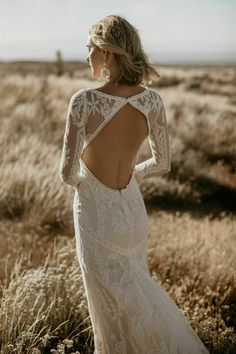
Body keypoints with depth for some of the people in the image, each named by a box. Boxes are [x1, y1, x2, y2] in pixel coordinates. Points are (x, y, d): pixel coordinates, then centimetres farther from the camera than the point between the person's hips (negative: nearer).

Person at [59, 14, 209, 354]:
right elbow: (162, 163, 2)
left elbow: (67, 171, -22)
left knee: (114, 305, 14)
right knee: (133, 290, 25)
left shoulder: (84, 100, -22)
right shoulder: (152, 100, -8)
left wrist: (76, 181, 2)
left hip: (96, 214, -5)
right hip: (133, 209, 5)